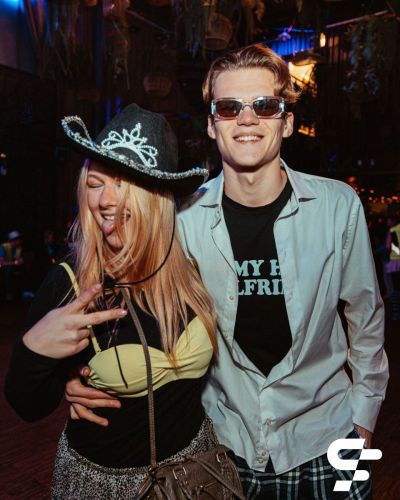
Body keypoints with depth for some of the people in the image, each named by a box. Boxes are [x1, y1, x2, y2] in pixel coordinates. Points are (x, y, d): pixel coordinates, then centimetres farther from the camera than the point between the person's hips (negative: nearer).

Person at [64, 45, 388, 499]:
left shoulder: (338, 206, -12)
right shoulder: (185, 218, -13)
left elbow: (365, 314, 1)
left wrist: (364, 409, 5)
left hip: (324, 438, 1)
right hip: (225, 440, 0)